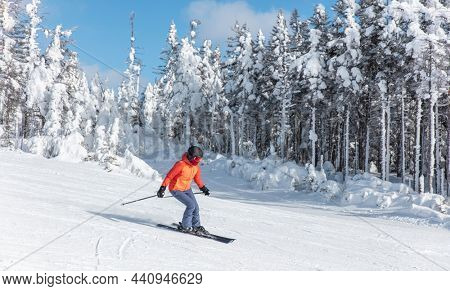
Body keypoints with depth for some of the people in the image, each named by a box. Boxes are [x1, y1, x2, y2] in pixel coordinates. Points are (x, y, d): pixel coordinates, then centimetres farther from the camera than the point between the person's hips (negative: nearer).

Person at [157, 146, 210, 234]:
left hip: (187, 189, 7)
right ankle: (185, 226, -2)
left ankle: (196, 226, 20)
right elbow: (169, 176, -19)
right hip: (176, 189, -7)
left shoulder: (196, 167, -1)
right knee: (191, 205, -18)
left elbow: (197, 178, 18)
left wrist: (203, 188, 21)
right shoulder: (181, 164, -25)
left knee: (196, 207, 1)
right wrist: (163, 188, -20)